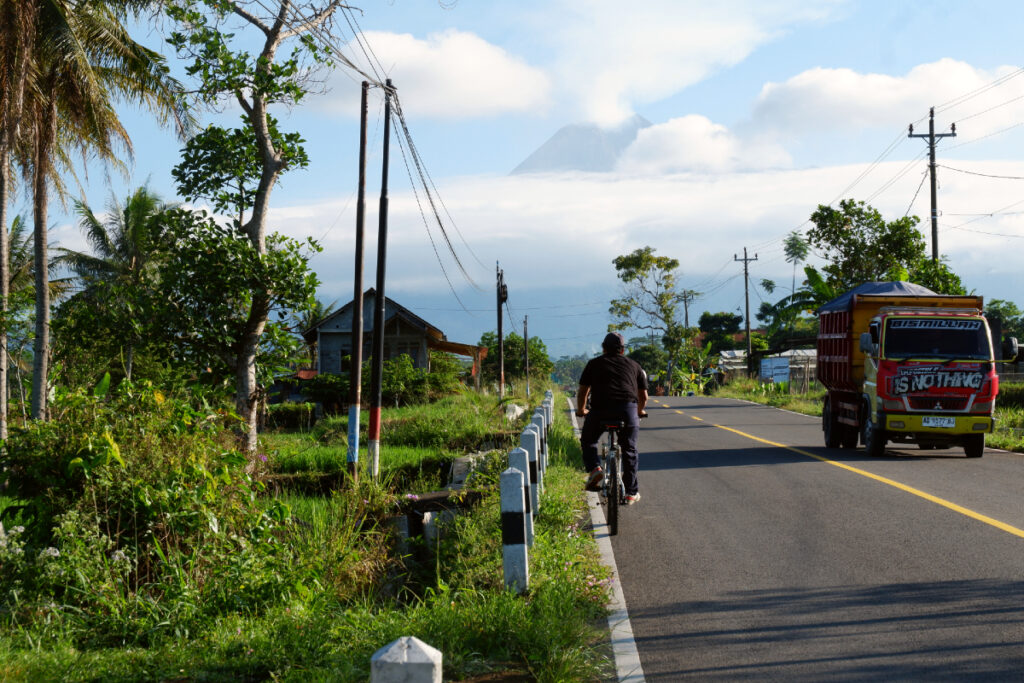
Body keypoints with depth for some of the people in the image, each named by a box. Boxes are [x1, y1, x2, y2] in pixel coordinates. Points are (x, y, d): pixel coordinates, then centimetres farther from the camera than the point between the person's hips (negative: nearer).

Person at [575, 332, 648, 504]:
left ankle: (594, 469, -2)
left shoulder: (595, 364, 19)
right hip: (628, 409, 1)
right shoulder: (634, 365, 23)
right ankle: (631, 492, 18)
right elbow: (643, 396, 26)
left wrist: (581, 410, 37)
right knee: (629, 450, 16)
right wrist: (640, 412, 45)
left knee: (588, 441, 23)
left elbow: (582, 392, 19)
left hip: (600, 409, -1)